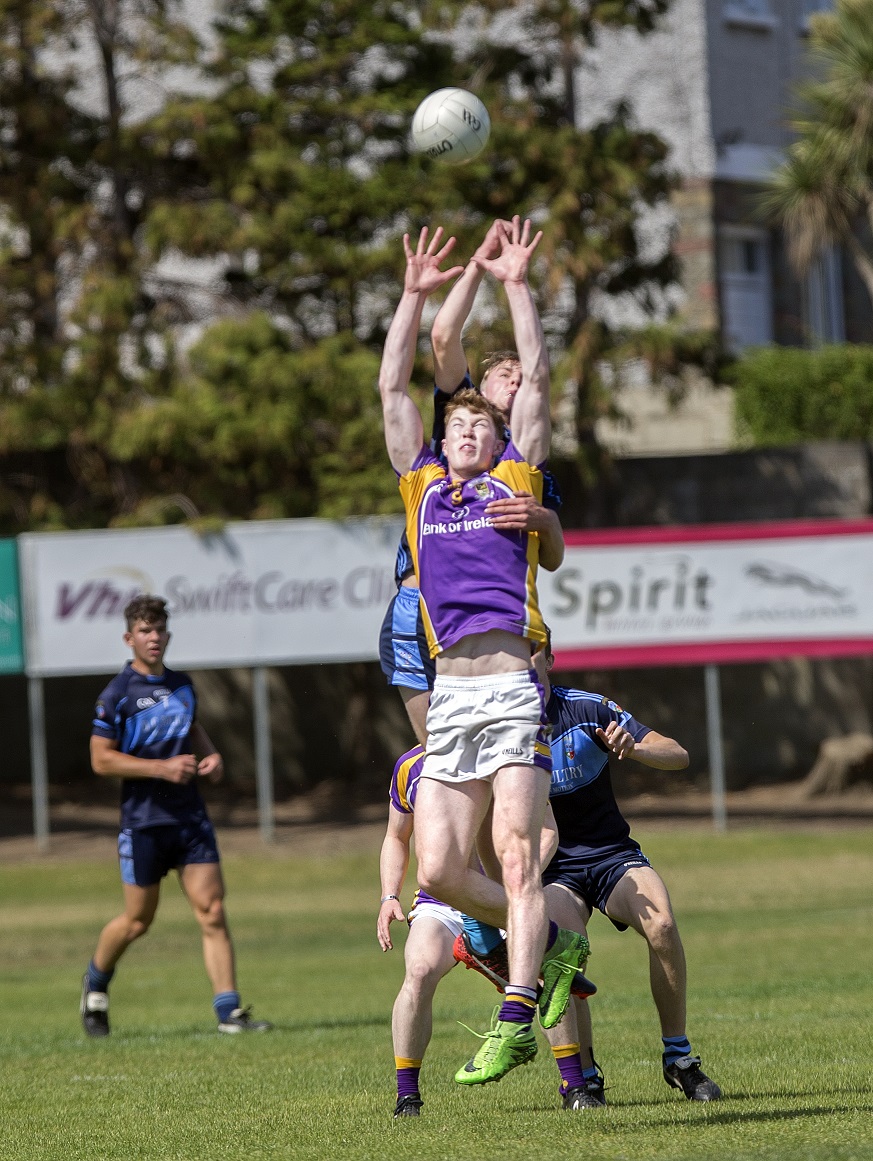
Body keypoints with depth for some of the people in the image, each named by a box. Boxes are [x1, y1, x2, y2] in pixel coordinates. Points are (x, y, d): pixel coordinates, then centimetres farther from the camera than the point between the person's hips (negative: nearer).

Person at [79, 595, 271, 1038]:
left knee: (212, 911, -6)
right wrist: (162, 768, -17)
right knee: (138, 920, 6)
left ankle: (228, 1010, -9)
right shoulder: (117, 694, -8)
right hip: (143, 821, -5)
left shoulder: (181, 685, 11)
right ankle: (96, 982, 34)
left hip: (190, 815, 5)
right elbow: (101, 759, -11)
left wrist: (211, 755, 7)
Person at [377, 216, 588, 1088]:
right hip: (449, 697, 4)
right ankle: (552, 946, 19)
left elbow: (536, 378, 12)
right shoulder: (423, 487, 21)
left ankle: (514, 1022, -15)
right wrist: (415, 294, 18)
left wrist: (516, 286, 14)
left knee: (516, 858, -12)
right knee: (439, 871, -3)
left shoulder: (515, 480, 15)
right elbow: (392, 388, 19)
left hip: (512, 691, -4)